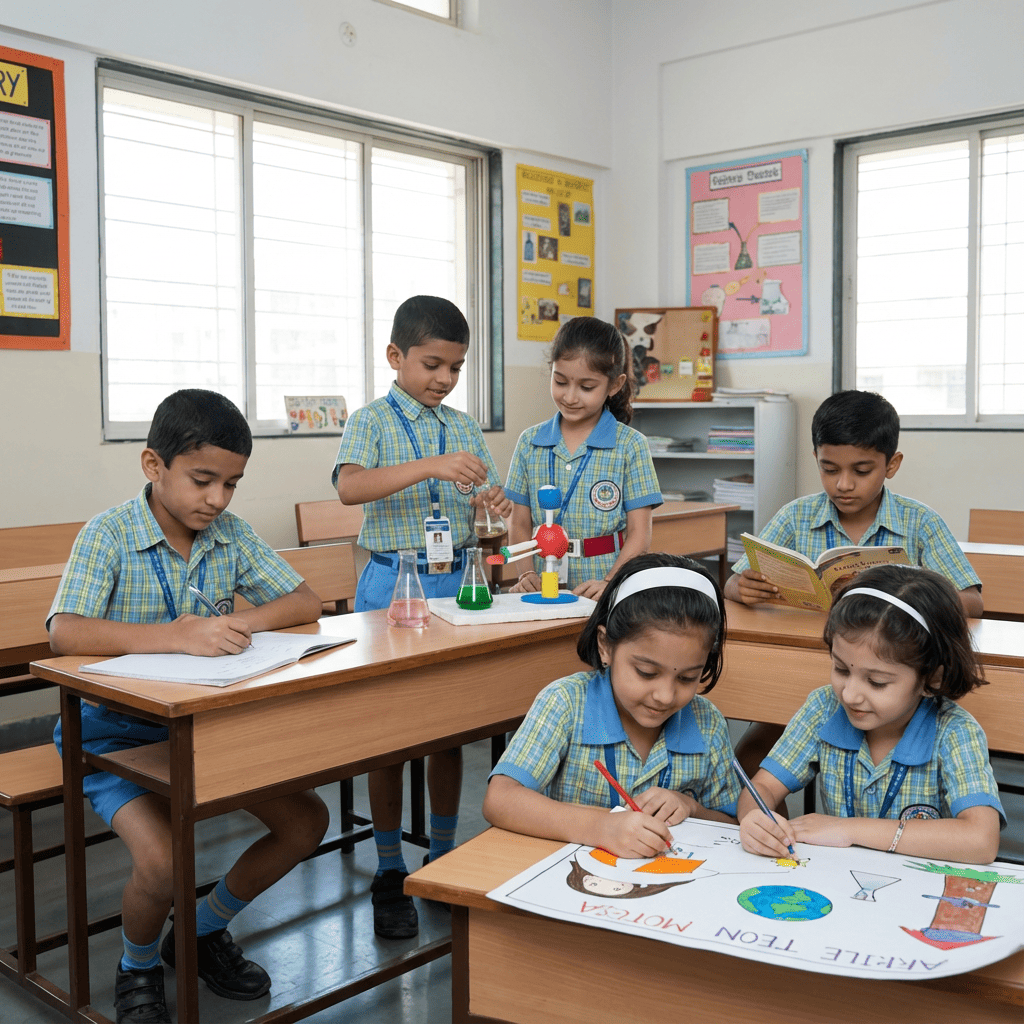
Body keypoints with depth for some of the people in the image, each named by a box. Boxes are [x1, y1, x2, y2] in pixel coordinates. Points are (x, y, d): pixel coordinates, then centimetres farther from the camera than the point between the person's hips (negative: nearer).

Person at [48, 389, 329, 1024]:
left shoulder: (231, 533, 0)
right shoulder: (110, 535, -14)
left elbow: (306, 602, -2)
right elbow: (64, 634, -29)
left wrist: (233, 623, -22)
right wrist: (178, 637, -43)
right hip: (120, 731, -5)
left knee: (307, 822, -4)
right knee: (163, 863, -25)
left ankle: (203, 933, 21)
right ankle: (139, 966, 12)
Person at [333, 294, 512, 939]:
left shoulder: (466, 429, 9)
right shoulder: (372, 422, -4)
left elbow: (485, 507, 12)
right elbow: (350, 486, -23)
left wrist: (496, 508, -12)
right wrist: (433, 466, -34)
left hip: (455, 583, 4)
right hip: (393, 584, -4)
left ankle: (445, 857, 28)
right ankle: (390, 874, 17)